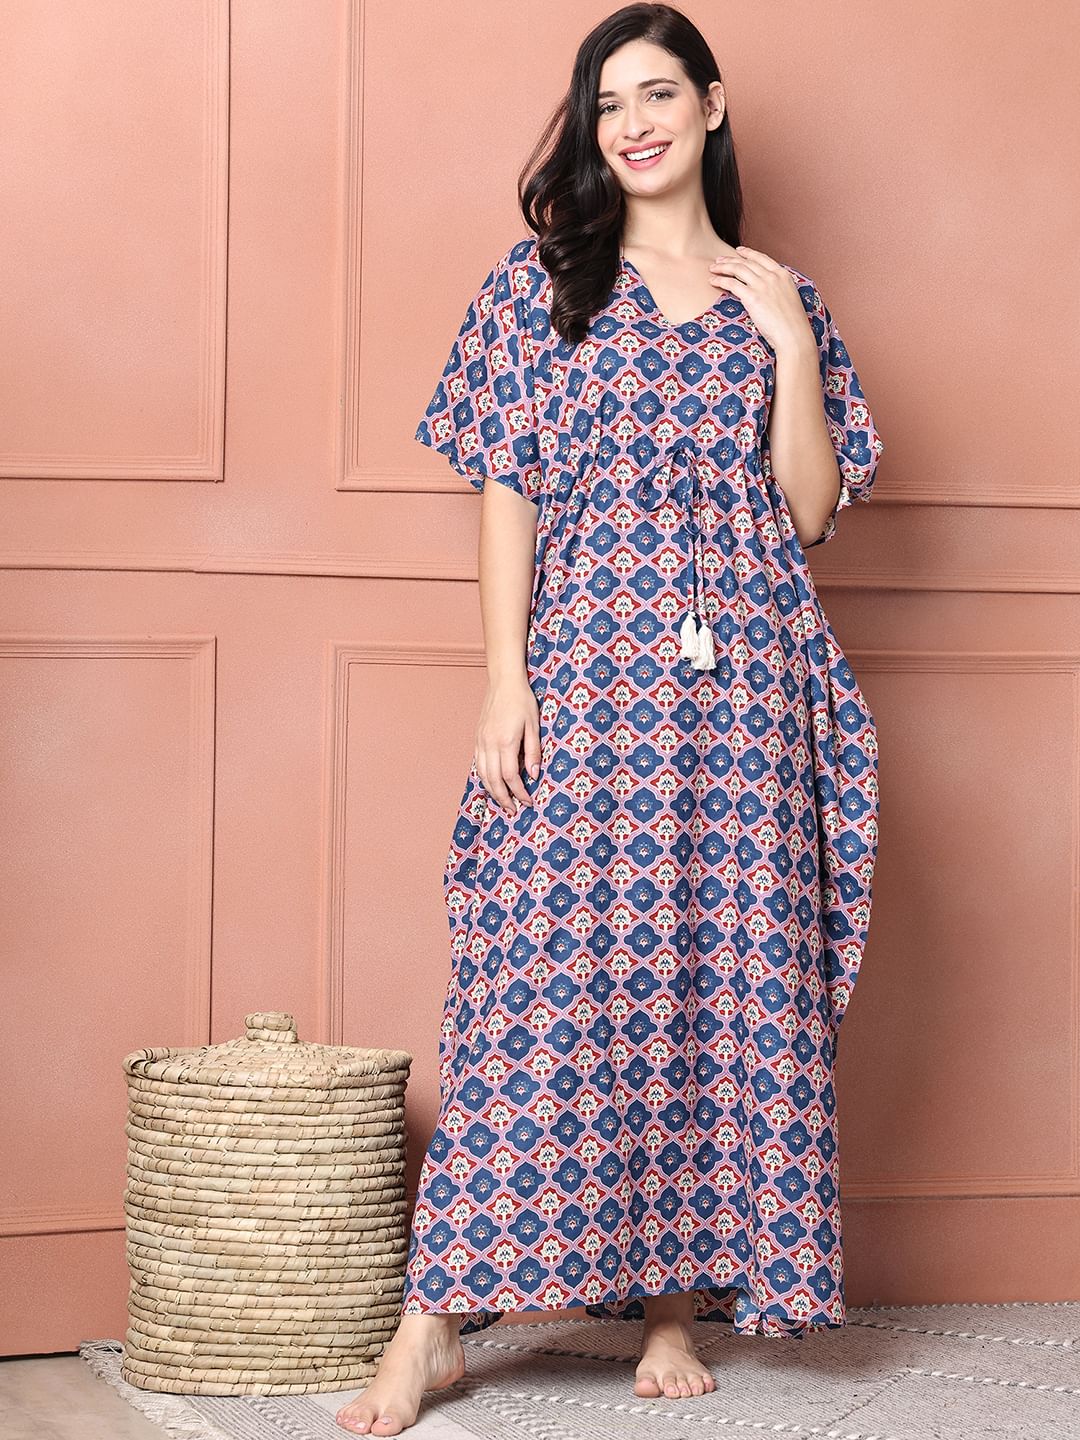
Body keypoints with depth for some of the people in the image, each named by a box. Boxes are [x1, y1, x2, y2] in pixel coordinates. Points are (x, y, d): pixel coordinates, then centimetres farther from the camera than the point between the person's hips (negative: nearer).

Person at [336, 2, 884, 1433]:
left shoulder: (785, 300, 13)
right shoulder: (538, 286, 8)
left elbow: (810, 509, 7)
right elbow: (506, 495, 3)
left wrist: (792, 345, -3)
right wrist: (505, 678, -6)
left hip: (746, 682, 2)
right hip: (586, 670, -2)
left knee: (725, 980, 1)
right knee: (542, 978, -8)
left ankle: (680, 1298, 10)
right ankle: (438, 1317, -5)